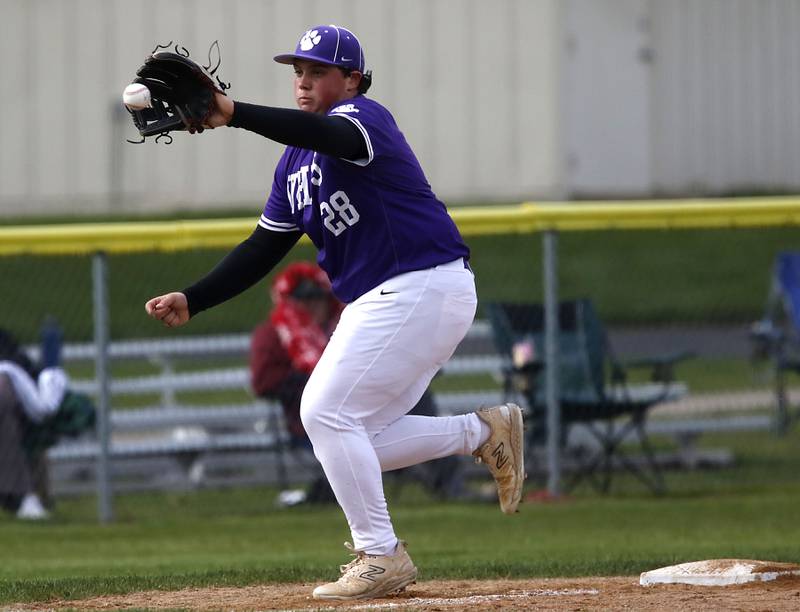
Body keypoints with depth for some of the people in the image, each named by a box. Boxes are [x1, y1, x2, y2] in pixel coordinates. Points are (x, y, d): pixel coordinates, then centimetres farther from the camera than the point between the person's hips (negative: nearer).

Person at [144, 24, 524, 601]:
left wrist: (235, 114, -49)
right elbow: (263, 249, 16)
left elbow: (331, 136, -37)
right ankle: (485, 431, 21)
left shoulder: (364, 116, -11)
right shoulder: (296, 162, 16)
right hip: (375, 303, 10)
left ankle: (381, 555, -6)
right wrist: (191, 300, 5)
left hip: (423, 288, -10)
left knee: (328, 412, -14)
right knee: (355, 441, 9)